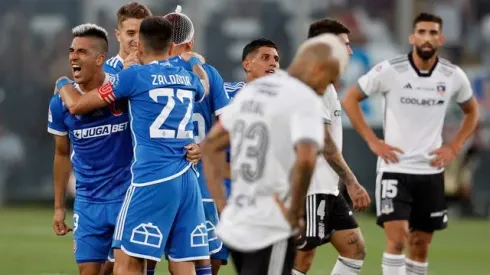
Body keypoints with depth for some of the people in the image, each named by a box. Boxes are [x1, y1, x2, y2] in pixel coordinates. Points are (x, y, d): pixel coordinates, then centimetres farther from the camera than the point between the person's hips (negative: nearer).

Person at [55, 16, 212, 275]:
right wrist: (193, 61, 62)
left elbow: (76, 105, 6)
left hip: (152, 178, -6)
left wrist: (62, 84, 27)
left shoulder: (134, 76, -2)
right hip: (187, 178, 6)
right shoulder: (188, 77, 15)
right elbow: (204, 88, 42)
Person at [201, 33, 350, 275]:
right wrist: (294, 212, -16)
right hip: (270, 233, -8)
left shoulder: (251, 91, 13)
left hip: (234, 227, 8)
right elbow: (305, 161, -30)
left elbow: (210, 147, 20)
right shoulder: (305, 99, -13)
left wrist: (222, 207, 16)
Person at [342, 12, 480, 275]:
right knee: (396, 238, -16)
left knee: (420, 246, 9)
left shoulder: (453, 76, 0)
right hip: (394, 168, -4)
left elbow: (471, 111, 18)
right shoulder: (389, 70, -10)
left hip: (431, 172, 4)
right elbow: (350, 100, 0)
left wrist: (454, 147, 5)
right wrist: (372, 141, -6)